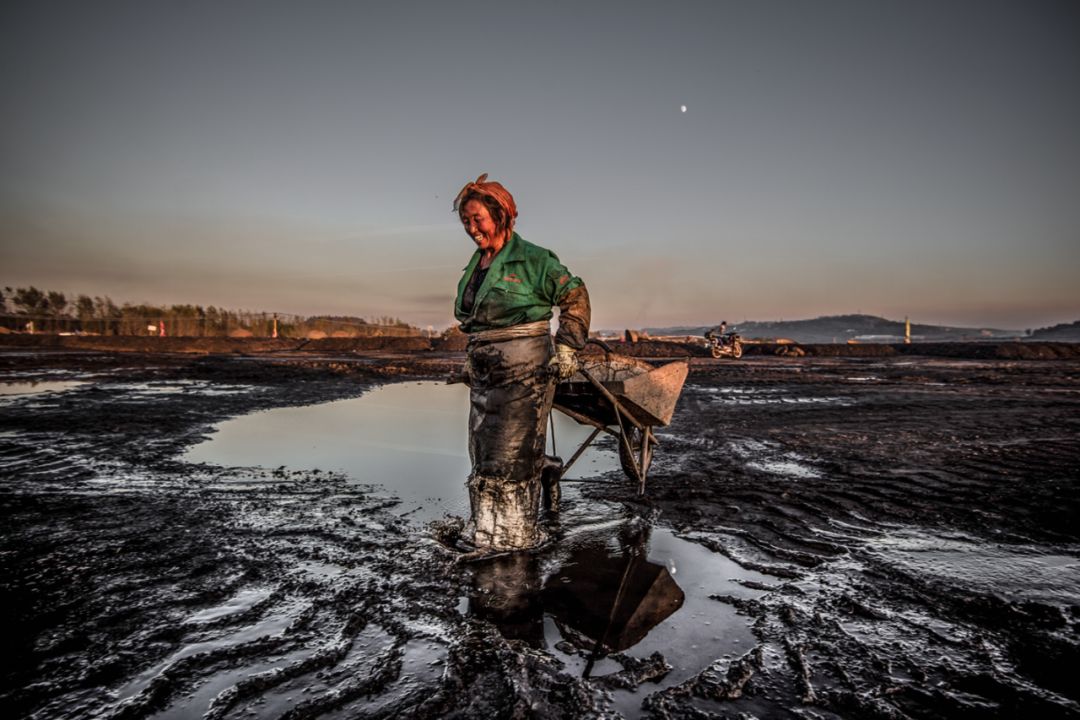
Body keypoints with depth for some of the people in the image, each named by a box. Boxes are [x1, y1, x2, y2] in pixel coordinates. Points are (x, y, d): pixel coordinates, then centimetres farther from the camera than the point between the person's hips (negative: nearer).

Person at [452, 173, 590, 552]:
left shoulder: (531, 259, -9)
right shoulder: (475, 266, 14)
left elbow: (575, 295, -7)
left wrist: (566, 347, -11)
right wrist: (472, 358, 24)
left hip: (525, 368, -7)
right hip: (484, 373, 8)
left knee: (514, 452, -1)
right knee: (483, 450, 12)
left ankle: (517, 533, 14)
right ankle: (485, 529, 27)